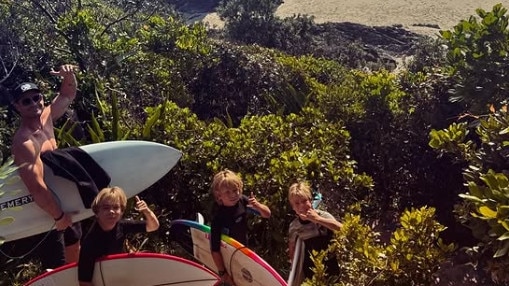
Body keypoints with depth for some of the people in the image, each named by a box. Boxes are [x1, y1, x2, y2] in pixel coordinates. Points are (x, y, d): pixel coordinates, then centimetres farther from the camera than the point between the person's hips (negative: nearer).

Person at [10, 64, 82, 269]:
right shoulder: (24, 142, -28)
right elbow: (36, 187, -34)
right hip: (45, 211, -8)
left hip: (62, 202, 9)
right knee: (57, 268, 4)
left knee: (74, 251, 27)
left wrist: (69, 77, -11)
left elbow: (68, 95, 10)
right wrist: (59, 216, -25)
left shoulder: (45, 118, -4)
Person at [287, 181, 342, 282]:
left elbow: (341, 229, -29)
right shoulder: (294, 226, -4)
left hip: (330, 262, -2)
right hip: (311, 267, 2)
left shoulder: (322, 215, -13)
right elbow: (292, 250, 8)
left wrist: (318, 219, -31)